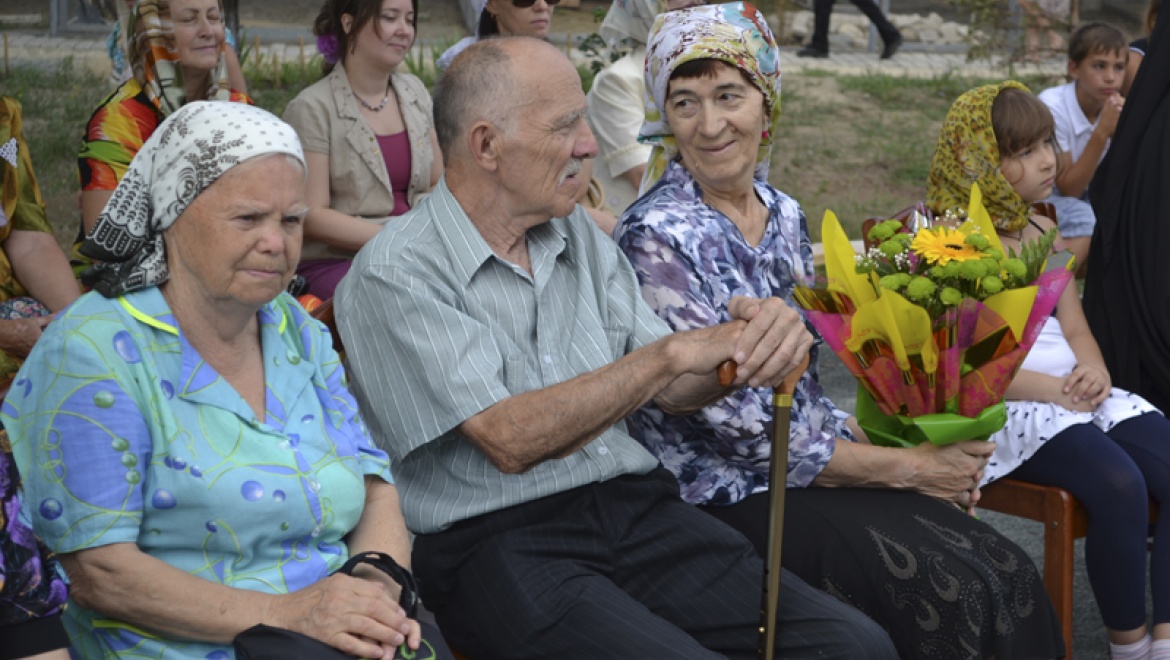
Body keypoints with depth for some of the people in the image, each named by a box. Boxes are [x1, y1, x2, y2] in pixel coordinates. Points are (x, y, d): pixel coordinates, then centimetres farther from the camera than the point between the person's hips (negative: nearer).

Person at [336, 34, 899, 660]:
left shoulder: (578, 234, 14)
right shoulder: (396, 274, -8)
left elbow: (671, 387, 12)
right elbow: (510, 440, -17)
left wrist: (749, 345, -10)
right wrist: (673, 353, -19)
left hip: (637, 510, 6)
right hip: (497, 542, -6)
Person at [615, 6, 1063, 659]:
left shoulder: (785, 214, 8)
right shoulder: (657, 237, -15)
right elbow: (740, 428, -17)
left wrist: (872, 441, -2)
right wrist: (906, 467, -11)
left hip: (812, 465, 7)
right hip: (729, 496, -7)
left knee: (1012, 574, -12)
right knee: (956, 594, -21)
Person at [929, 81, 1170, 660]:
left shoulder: (1042, 233, 18)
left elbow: (1076, 330, 17)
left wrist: (1093, 371, -8)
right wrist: (1052, 389, -19)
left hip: (1073, 393, 8)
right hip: (998, 406, -8)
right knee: (1118, 483, -30)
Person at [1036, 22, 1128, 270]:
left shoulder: (1115, 108, -6)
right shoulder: (1052, 106, -21)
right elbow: (1068, 189, -22)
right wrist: (1102, 133, -30)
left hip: (1083, 198, 6)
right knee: (1085, 219, -33)